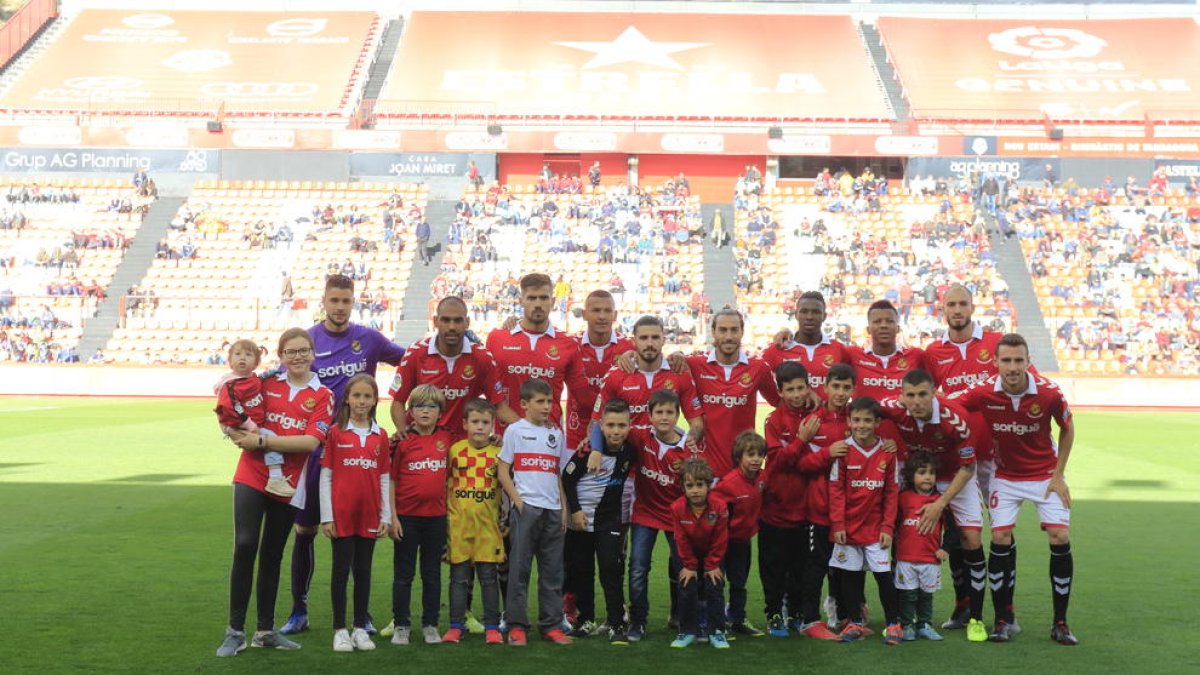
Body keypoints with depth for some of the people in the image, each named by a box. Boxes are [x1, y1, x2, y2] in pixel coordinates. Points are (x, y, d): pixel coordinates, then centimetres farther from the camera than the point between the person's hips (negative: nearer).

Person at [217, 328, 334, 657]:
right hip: (252, 477, 0)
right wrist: (241, 433, -8)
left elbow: (311, 441, -13)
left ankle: (265, 630, 23)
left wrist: (262, 440, -17)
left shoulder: (322, 396, 0)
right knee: (245, 546, -12)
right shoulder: (265, 383, 4)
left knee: (272, 555, 12)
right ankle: (235, 631, -2)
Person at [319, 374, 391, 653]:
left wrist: (386, 517, 3)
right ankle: (340, 630, 12)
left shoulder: (380, 436, 4)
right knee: (341, 569, 5)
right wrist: (326, 517, -6)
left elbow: (384, 478, 7)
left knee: (363, 570, 9)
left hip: (369, 516, 2)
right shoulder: (336, 433, -3)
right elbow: (325, 476, -2)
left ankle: (360, 628, 18)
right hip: (342, 514, -2)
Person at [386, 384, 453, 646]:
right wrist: (392, 517, -8)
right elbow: (390, 481, -3)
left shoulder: (447, 439, 2)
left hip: (436, 516, 2)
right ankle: (400, 625, 16)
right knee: (404, 574, 7)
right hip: (406, 516, -2)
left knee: (432, 573, 11)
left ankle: (430, 625, 21)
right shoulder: (402, 441, -5)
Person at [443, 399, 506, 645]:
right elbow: (444, 484, 9)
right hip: (459, 525, 0)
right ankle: (456, 626, 13)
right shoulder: (454, 450, 3)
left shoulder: (498, 453, 3)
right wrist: (445, 516, 6)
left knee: (489, 576, 2)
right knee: (459, 577, 5)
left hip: (488, 526, 0)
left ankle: (492, 627, 10)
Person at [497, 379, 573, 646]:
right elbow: (503, 472, 0)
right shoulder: (515, 430, 2)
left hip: (553, 509, 4)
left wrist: (564, 508, 9)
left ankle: (551, 624, 14)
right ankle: (516, 626, 5)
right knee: (519, 567, -2)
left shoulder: (556, 433, 14)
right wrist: (517, 500, -10)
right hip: (526, 507, -4)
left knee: (552, 570, 7)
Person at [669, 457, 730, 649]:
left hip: (712, 554, 0)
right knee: (687, 589, -4)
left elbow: (720, 540, -15)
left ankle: (717, 632, 6)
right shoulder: (677, 508, -24)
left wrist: (713, 565, -11)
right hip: (689, 555, 0)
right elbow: (682, 540, -14)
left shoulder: (719, 507, -25)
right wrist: (689, 565, -10)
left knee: (715, 588, -3)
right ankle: (688, 631, 7)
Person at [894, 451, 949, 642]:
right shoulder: (903, 498, 1)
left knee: (926, 595, 11)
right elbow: (893, 522, 11)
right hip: (906, 559, -1)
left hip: (931, 559, 1)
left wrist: (945, 549, -1)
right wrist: (891, 544, 8)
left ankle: (925, 625, 23)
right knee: (908, 595, 3)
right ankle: (907, 626, 13)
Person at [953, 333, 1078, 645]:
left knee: (1060, 538, -9)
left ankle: (1060, 623, 5)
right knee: (1000, 540, -8)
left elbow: (1067, 428, -3)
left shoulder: (1049, 393, -21)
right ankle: (1004, 620, 7)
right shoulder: (983, 392, -21)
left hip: (1045, 474, 0)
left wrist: (1058, 474, -3)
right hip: (1005, 476, 0)